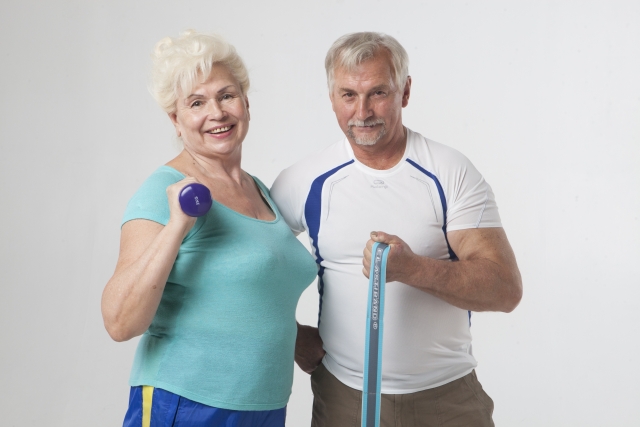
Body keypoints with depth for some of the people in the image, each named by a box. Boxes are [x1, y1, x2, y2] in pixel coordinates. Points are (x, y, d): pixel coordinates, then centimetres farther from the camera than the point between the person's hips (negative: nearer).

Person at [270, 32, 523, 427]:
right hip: (343, 394, 1)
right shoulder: (306, 182, -4)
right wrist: (292, 333, 1)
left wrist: (412, 268, -30)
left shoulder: (451, 173, -8)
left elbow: (506, 289, -15)